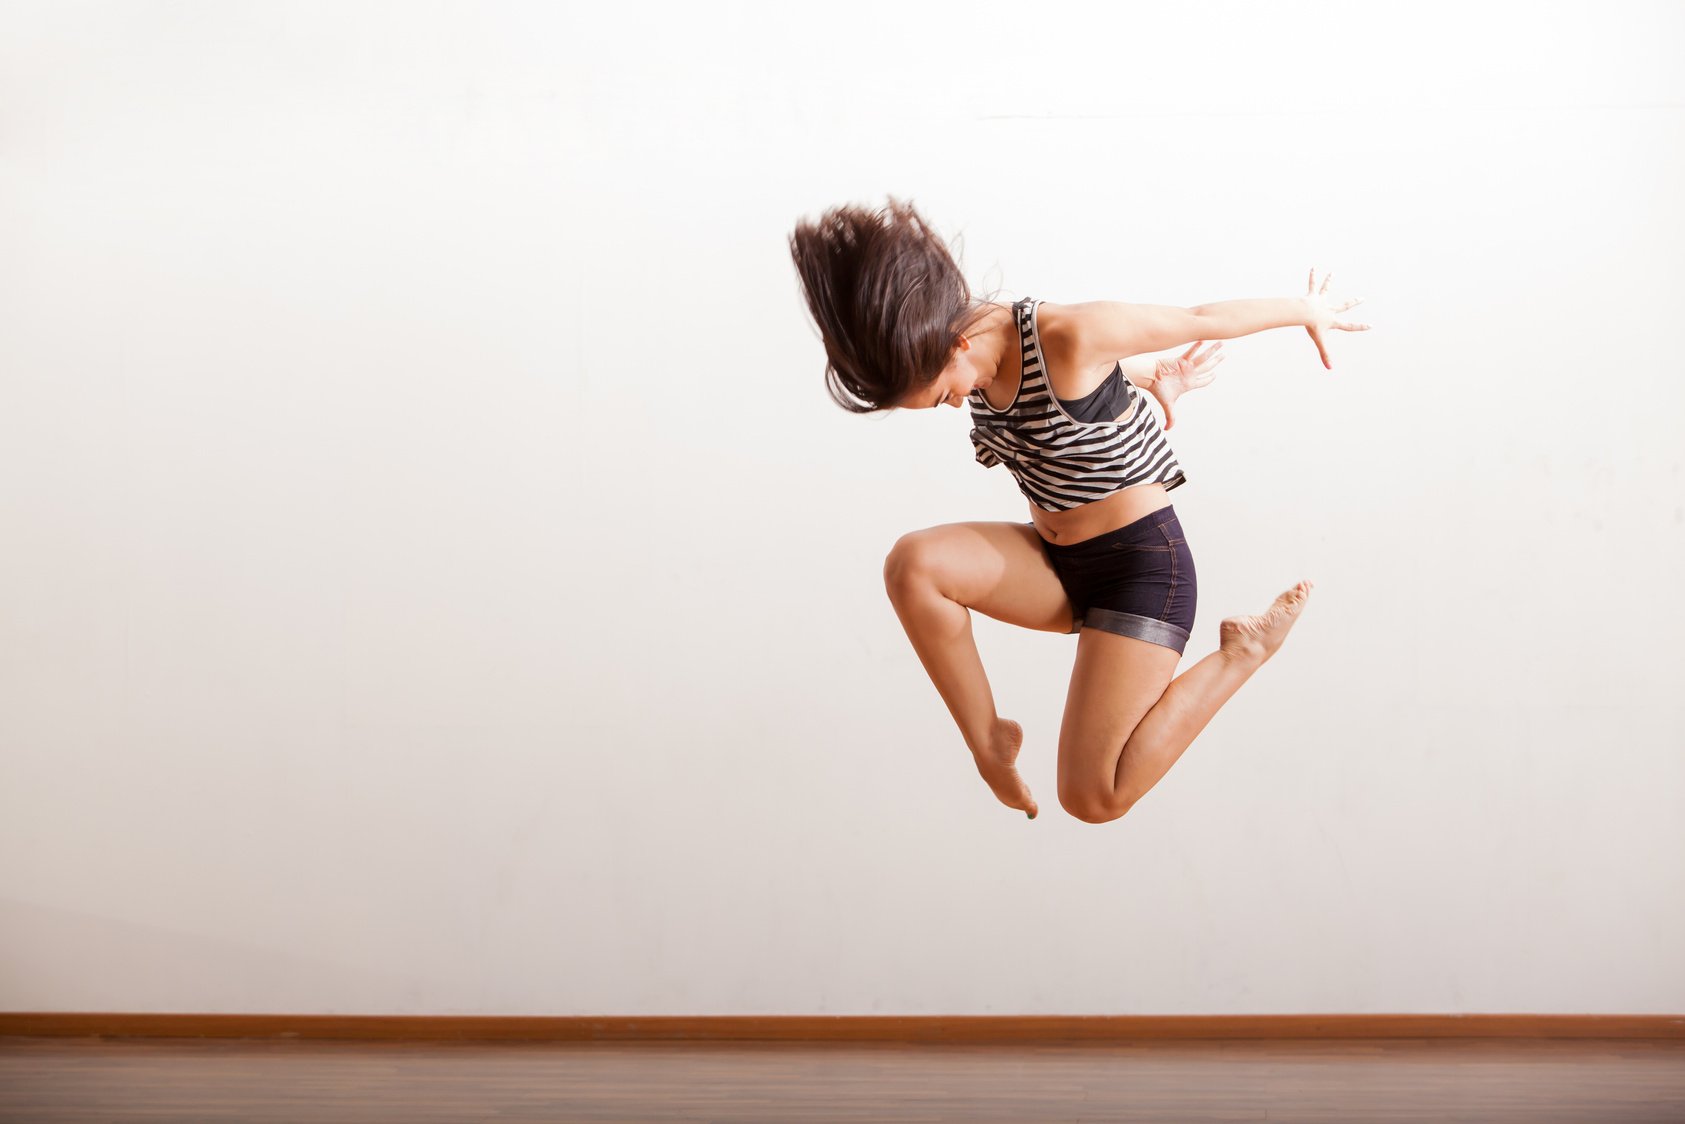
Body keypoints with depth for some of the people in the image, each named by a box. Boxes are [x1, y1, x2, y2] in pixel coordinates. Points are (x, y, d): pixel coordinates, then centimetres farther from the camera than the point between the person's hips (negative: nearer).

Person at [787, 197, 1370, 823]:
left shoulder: (1067, 337, -25)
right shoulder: (975, 359, -3)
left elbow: (1204, 321, -10)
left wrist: (1307, 312, 4)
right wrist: (1154, 376, 31)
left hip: (1141, 564, -7)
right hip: (1055, 562, 7)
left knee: (1093, 799, -14)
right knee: (913, 564, -22)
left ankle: (1242, 651, 6)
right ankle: (989, 741, -4)